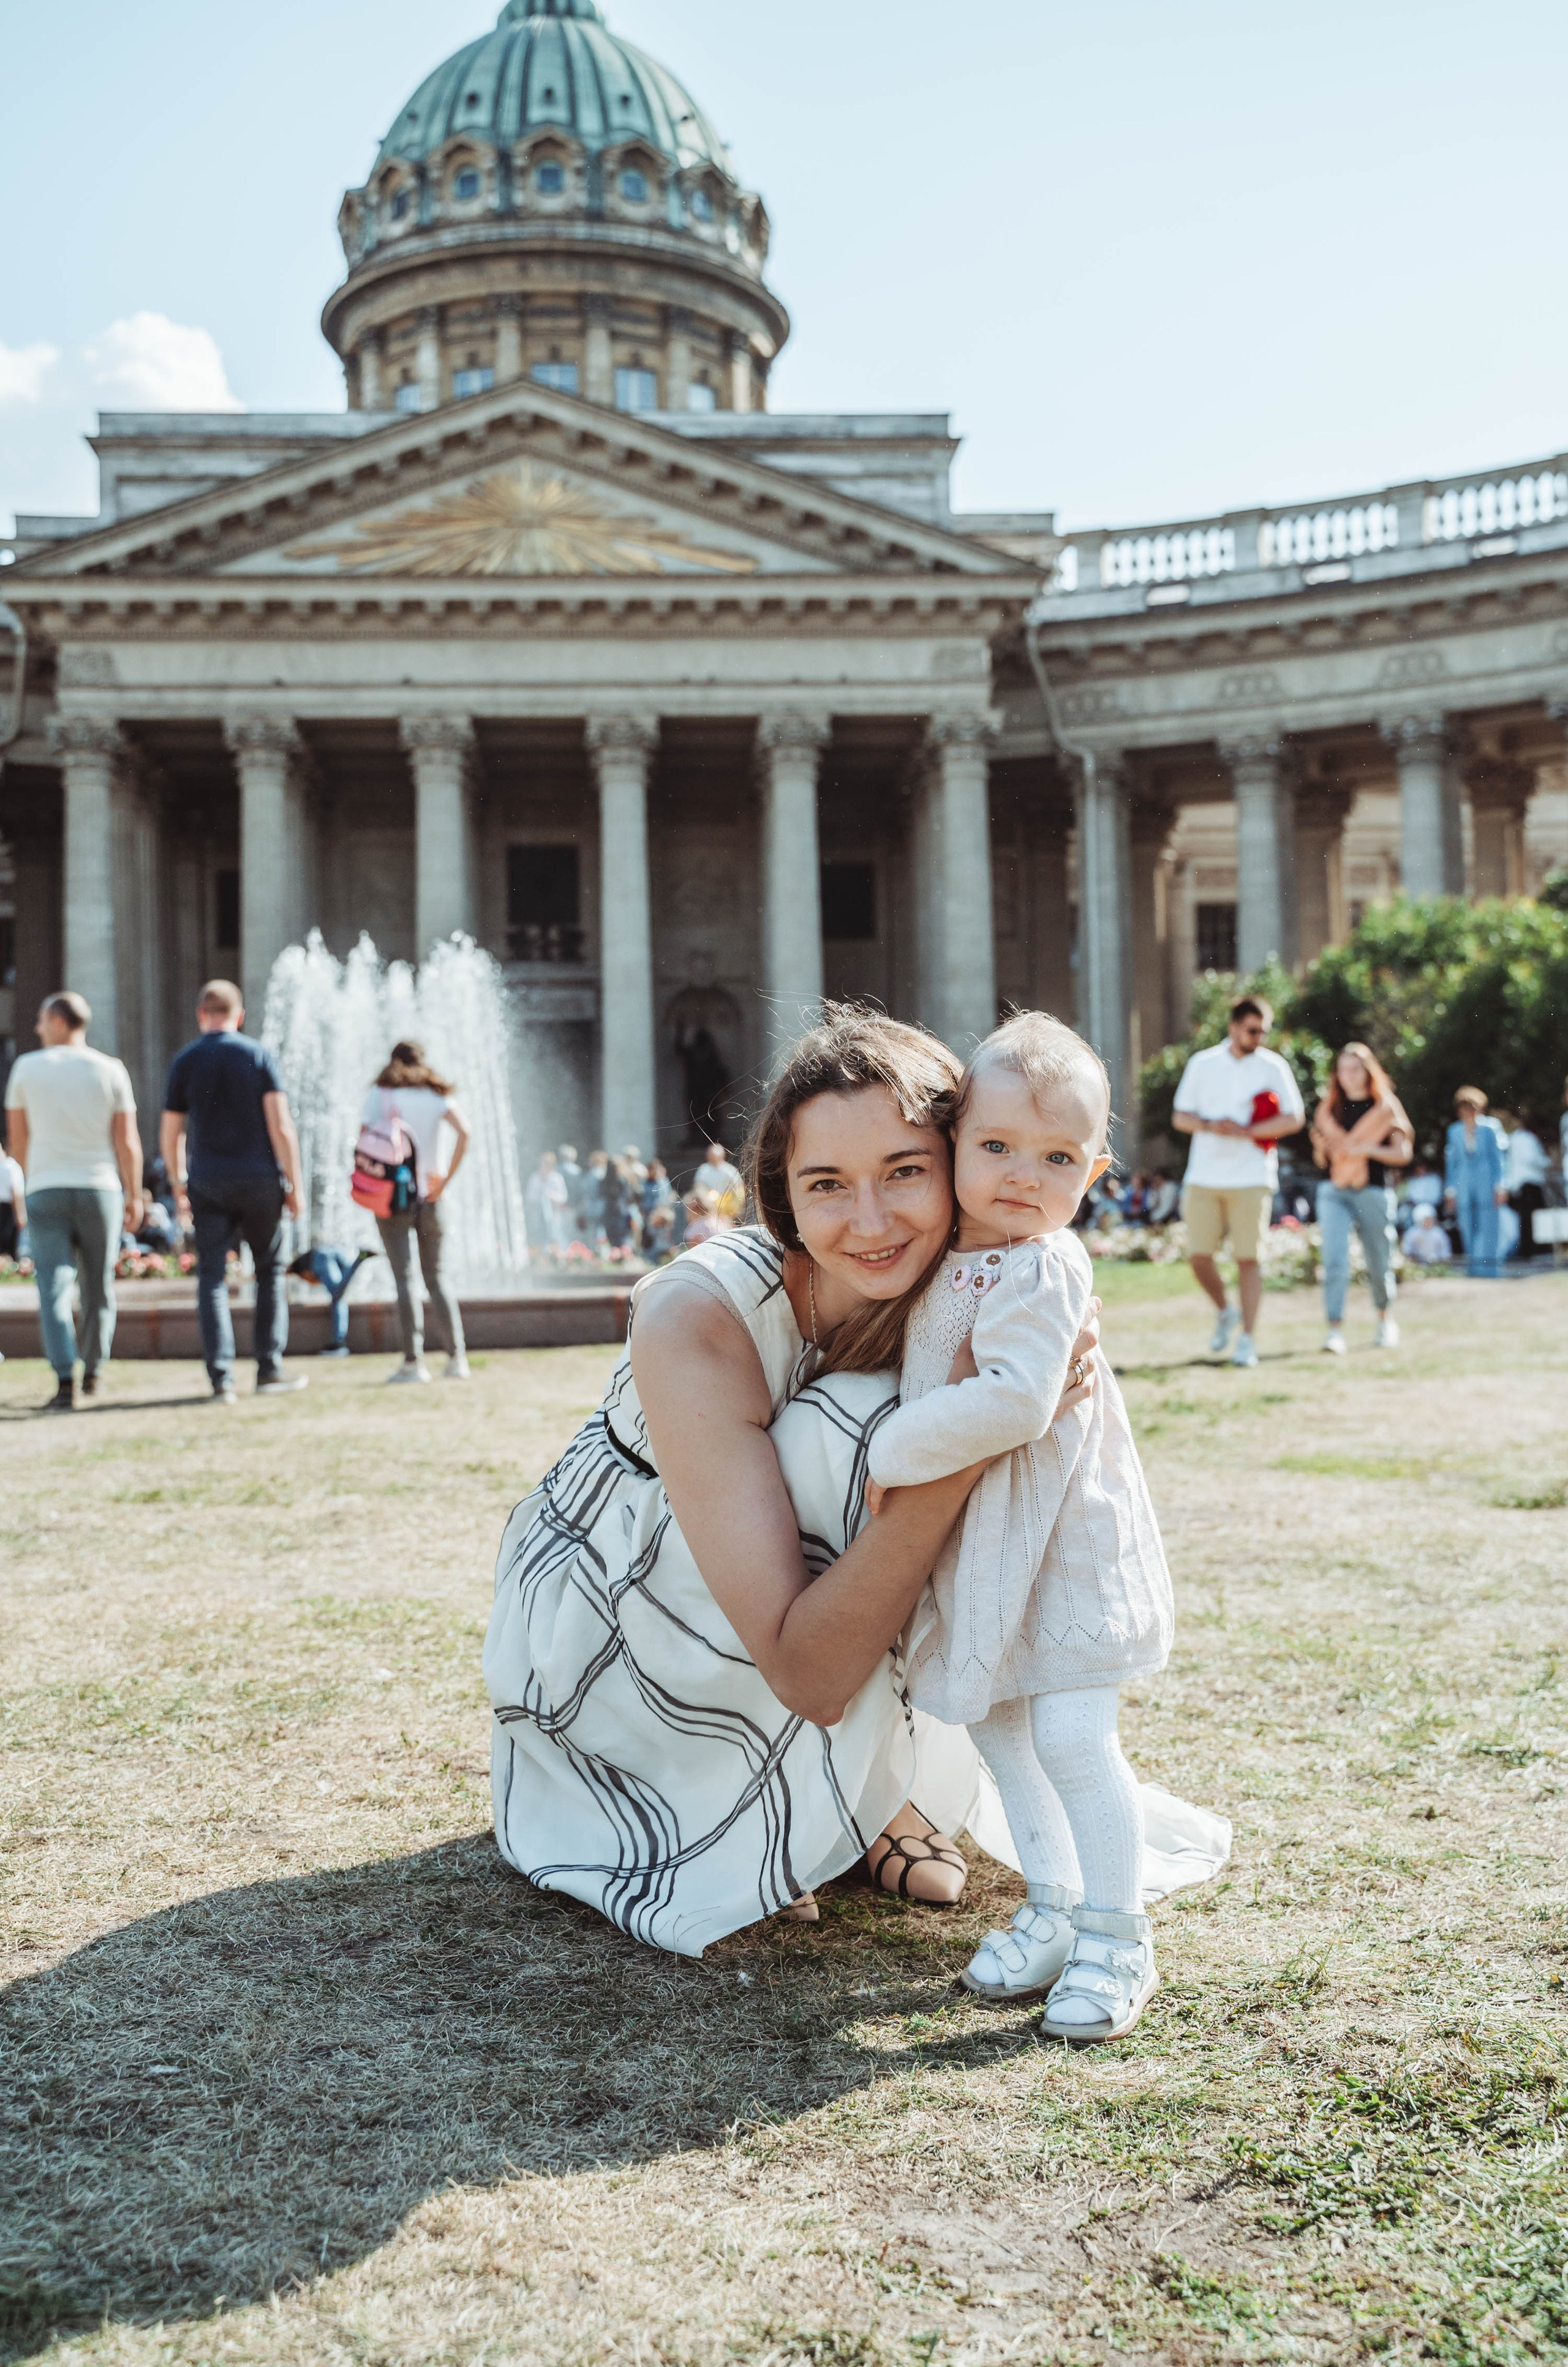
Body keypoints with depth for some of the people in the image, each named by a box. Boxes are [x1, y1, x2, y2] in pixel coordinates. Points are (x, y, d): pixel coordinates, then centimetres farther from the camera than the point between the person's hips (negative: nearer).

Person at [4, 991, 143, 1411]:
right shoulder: (110, 1070, 0)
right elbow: (128, 1142, -2)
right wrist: (134, 1195, 7)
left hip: (45, 1191, -1)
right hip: (100, 1187, 1)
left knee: (54, 1287, -4)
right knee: (98, 1286, 14)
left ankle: (64, 1380, -16)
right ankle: (92, 1372, 24)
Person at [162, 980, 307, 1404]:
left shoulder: (185, 1062, 4)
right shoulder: (259, 1055, 0)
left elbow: (169, 1135, 6)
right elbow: (281, 1125, -7)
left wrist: (179, 1187, 18)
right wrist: (295, 1183, -3)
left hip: (207, 1183, 1)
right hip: (259, 1179, -1)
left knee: (212, 1278, 3)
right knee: (270, 1270, 12)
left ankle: (221, 1379, -4)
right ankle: (269, 1371, 11)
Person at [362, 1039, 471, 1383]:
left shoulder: (380, 1094, 3)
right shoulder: (438, 1094, 8)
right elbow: (464, 1132, -10)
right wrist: (446, 1180, -8)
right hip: (431, 1196, 2)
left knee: (404, 1277, -4)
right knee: (435, 1276, 12)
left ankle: (413, 1361, -10)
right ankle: (456, 1357, 5)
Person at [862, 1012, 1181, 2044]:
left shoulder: (1042, 1272, -21)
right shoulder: (957, 1258, 5)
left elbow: (1012, 1401, -31)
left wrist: (898, 1451, -22)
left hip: (1059, 1539, -9)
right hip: (978, 1539, 9)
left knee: (1073, 1735, -7)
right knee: (999, 1727, 16)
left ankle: (1117, 1938, 9)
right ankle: (1055, 1905, 31)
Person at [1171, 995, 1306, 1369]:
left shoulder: (1273, 1067, 3)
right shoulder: (1202, 1064, 8)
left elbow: (1294, 1119, -2)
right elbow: (1180, 1117, 8)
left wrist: (1245, 1131, -13)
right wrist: (1209, 1126, -13)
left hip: (1251, 1179, -2)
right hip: (1204, 1178, 2)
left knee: (1248, 1258, -4)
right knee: (1199, 1255, 0)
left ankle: (1247, 1338, 2)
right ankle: (1225, 1312, 26)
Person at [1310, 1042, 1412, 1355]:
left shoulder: (1385, 1108, 3)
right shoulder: (1330, 1109, 11)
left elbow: (1403, 1153, -1)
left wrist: (1368, 1149, -14)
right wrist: (1322, 1147, -6)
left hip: (1374, 1192, -2)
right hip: (1334, 1192, 2)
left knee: (1379, 1265, 8)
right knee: (1334, 1261, -14)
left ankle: (1386, 1317, 34)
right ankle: (1335, 1330, -17)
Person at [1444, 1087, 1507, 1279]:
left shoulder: (1488, 1129, 2)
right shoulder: (1455, 1132, 9)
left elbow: (1497, 1158, 3)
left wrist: (1500, 1187, -1)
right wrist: (1450, 1190, 10)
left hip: (1486, 1185, -3)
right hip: (1464, 1186, 3)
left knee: (1486, 1226, -7)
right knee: (1468, 1228, 2)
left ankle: (1485, 1270, -6)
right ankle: (1475, 1270, 7)